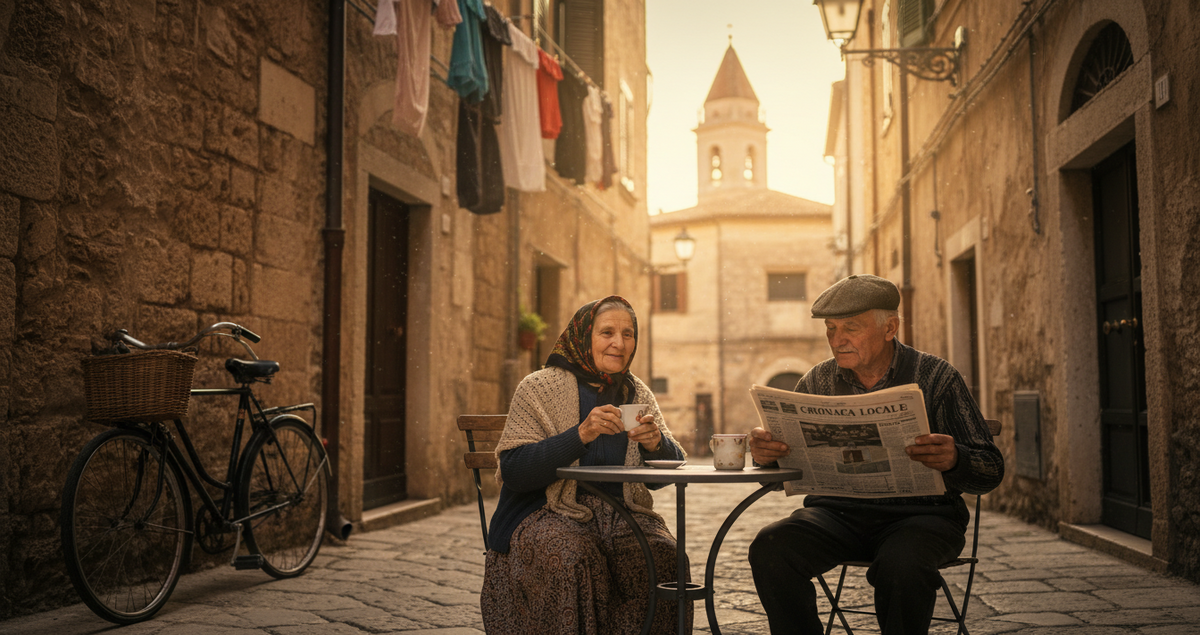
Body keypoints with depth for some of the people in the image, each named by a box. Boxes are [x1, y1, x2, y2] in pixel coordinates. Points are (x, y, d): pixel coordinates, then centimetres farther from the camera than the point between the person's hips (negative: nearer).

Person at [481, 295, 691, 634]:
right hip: (550, 514, -3)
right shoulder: (540, 388, -2)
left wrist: (656, 443, -14)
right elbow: (514, 472, -13)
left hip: (624, 515, 4)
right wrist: (580, 434, -23)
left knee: (663, 558, -25)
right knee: (575, 560, -33)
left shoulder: (638, 393, 12)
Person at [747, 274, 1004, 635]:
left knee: (902, 567, -35)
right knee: (770, 549, -25)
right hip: (837, 512, 3)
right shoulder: (816, 382, 7)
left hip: (920, 512, -2)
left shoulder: (936, 377, -1)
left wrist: (953, 460, -29)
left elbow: (990, 471, -5)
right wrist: (765, 453, -18)